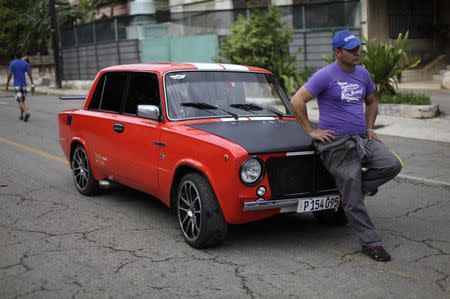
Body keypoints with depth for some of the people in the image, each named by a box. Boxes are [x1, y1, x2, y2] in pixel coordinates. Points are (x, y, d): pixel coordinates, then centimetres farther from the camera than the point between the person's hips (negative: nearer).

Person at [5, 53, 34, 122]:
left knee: (20, 101, -8)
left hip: (17, 84, -4)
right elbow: (30, 74, 0)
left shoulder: (12, 63, -4)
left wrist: (7, 84, 1)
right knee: (22, 100, 16)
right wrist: (32, 85, 0)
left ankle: (26, 112, -31)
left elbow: (10, 74, -9)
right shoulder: (25, 63, 4)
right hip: (24, 84, 4)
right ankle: (21, 115, 17)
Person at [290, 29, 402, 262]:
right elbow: (296, 101, -14)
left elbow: (371, 102, 27)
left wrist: (369, 128, 14)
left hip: (362, 139, 7)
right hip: (336, 145, -6)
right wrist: (311, 131, -11)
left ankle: (355, 185, 7)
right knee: (353, 201, -3)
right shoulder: (326, 75, -10)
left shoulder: (362, 73, 11)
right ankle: (371, 243, 9)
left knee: (392, 165, -14)